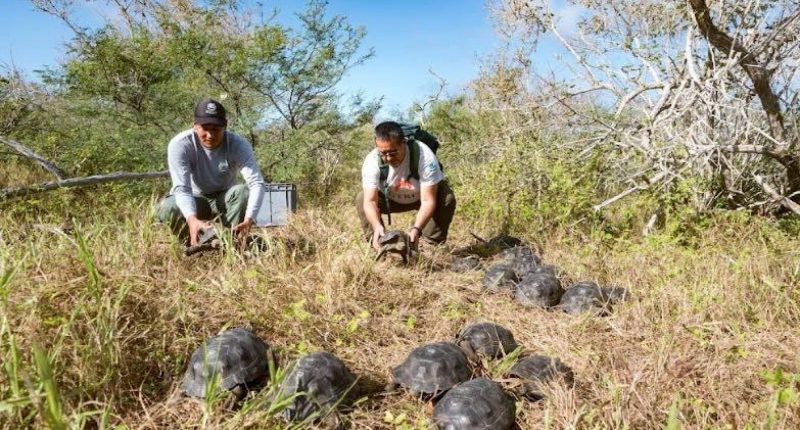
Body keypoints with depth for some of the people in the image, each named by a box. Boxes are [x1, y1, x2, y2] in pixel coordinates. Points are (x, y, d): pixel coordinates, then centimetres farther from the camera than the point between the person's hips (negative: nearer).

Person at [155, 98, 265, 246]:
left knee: (243, 191, -31)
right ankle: (195, 245, -6)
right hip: (195, 199, 0)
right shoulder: (179, 144, -25)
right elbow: (181, 188, -33)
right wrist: (192, 219, -54)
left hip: (224, 199, 0)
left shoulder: (239, 145, -24)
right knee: (166, 208, -31)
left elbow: (256, 183, -35)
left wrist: (249, 220, -52)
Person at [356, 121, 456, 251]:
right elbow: (370, 201, -34)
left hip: (421, 196, -2)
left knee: (447, 198, -31)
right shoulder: (372, 161, -30)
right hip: (391, 198, 2)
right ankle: (377, 246, -10)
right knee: (361, 199, -23)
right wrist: (377, 226, -55)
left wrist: (416, 229, -53)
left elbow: (428, 201, -37)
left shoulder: (424, 156, -36)